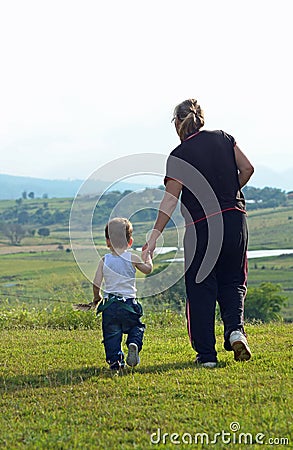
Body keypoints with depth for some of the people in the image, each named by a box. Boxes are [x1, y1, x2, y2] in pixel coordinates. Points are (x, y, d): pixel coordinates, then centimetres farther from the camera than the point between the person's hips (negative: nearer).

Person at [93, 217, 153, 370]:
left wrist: (97, 297, 17)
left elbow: (96, 283, -2)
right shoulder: (132, 259, -5)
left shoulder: (104, 260, 0)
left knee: (111, 333, 8)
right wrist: (148, 256, 28)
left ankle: (114, 360, -2)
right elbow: (148, 269, 9)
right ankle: (134, 344, -14)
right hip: (128, 304, -1)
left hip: (109, 305, 1)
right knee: (136, 327, 15)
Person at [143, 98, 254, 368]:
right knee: (233, 281, 18)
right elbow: (247, 169, 4)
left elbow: (170, 199, -14)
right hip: (235, 220, 4)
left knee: (200, 288, 6)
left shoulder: (179, 156, -8)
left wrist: (154, 237, -16)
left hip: (202, 227, -4)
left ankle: (206, 354, 6)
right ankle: (235, 329, -8)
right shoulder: (223, 139, 6)